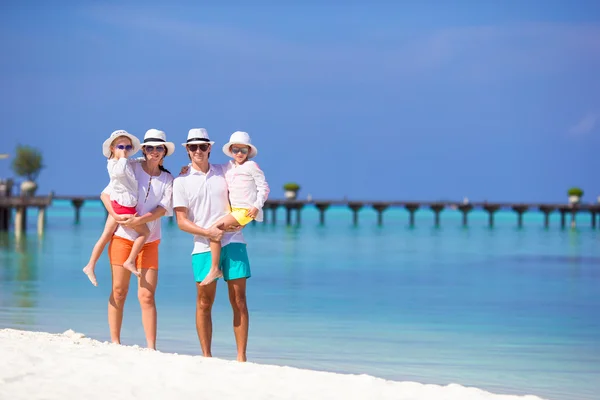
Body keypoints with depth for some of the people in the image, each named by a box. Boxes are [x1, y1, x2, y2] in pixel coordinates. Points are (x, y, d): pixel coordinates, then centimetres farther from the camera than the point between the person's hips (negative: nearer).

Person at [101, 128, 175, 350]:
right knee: (119, 290, 1)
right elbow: (106, 194, -1)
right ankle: (115, 342, 8)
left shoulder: (167, 180, 8)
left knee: (147, 296, -4)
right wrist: (116, 216, -17)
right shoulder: (131, 169, 2)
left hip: (149, 240, 1)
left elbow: (163, 208, -5)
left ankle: (151, 347, -4)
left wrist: (139, 220, -19)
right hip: (122, 236, -1)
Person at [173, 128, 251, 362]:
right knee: (204, 303, 0)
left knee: (239, 301, -3)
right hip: (203, 246, -1)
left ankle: (241, 357, -1)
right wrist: (208, 232, -14)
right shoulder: (181, 181, 5)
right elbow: (182, 221, 0)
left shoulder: (224, 172, 11)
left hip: (233, 241, 1)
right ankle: (206, 356, 7)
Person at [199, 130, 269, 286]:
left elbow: (264, 188, -4)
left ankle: (214, 269, -18)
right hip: (233, 208, 8)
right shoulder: (229, 166, 15)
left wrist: (257, 206, -14)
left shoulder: (251, 166, -4)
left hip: (246, 210, -8)